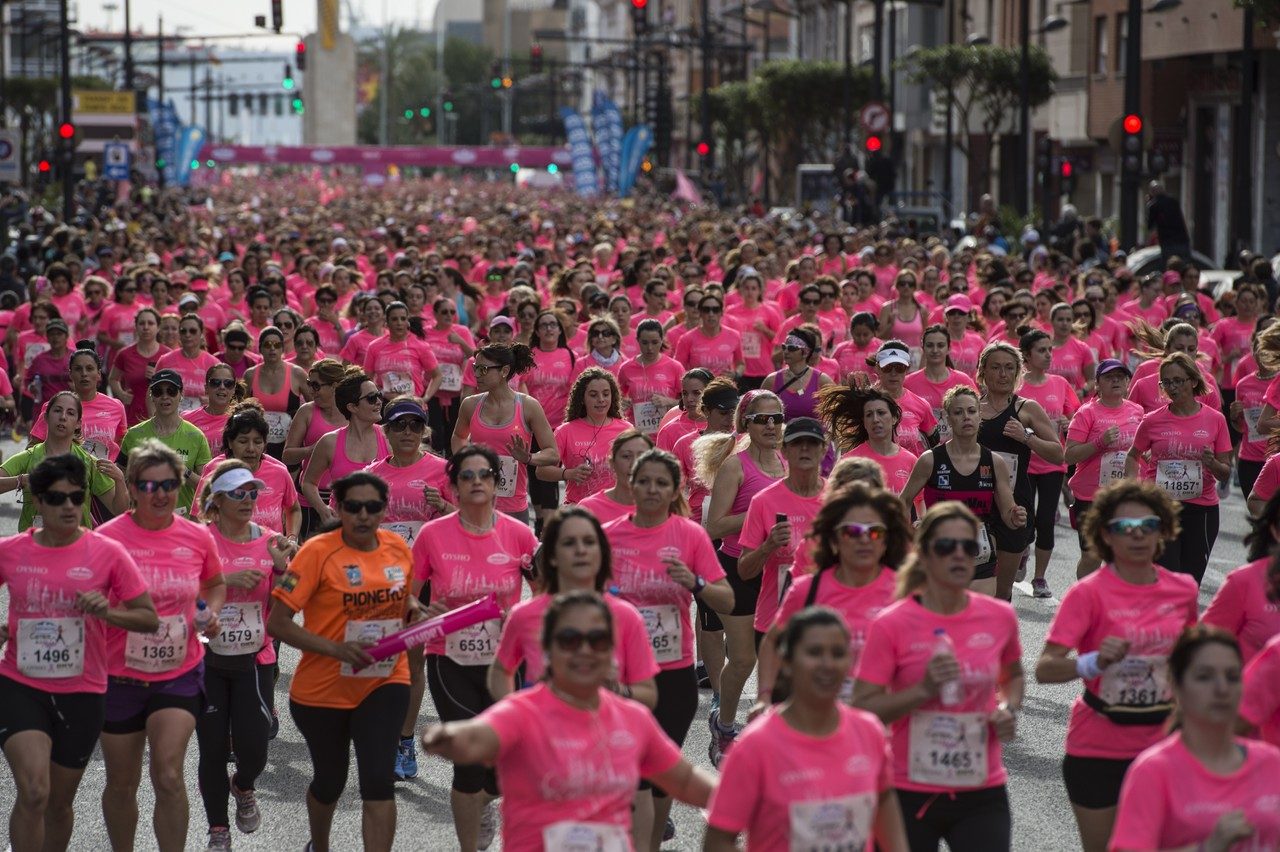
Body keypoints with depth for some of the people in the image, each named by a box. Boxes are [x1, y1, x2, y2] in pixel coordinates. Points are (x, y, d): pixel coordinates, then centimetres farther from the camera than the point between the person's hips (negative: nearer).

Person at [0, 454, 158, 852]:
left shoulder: (107, 553, -5)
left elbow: (149, 618, -2)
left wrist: (107, 612, -21)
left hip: (82, 692, 1)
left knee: (59, 803, 14)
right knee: (33, 792, -21)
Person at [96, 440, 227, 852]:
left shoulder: (197, 536, -3)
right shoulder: (108, 536, -12)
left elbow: (215, 585, 17)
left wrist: (211, 613, -2)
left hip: (180, 673, 0)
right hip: (121, 675, 0)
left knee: (168, 773, -17)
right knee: (121, 784, 13)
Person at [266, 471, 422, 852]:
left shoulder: (397, 547, -1)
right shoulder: (319, 551, -15)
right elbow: (277, 623, -18)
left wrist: (413, 609, -4)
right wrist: (337, 649, -27)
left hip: (384, 683, 2)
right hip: (322, 689, -2)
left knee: (378, 781, -14)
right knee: (330, 780, 17)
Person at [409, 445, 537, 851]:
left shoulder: (519, 534, -5)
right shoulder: (433, 535, -7)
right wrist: (426, 613, -17)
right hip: (451, 663, -1)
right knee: (471, 761, -6)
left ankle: (482, 802, 43)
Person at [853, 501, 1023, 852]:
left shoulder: (1000, 617, 1)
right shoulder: (891, 625, -9)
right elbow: (862, 709, -12)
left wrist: (1009, 709, 2)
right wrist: (923, 689, -23)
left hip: (982, 794, 2)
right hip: (911, 794, -2)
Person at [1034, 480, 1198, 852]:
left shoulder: (1183, 588, 0)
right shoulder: (1089, 593, -13)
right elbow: (1044, 669, -24)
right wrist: (1096, 662, -41)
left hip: (1162, 745, 3)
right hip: (1099, 749, -3)